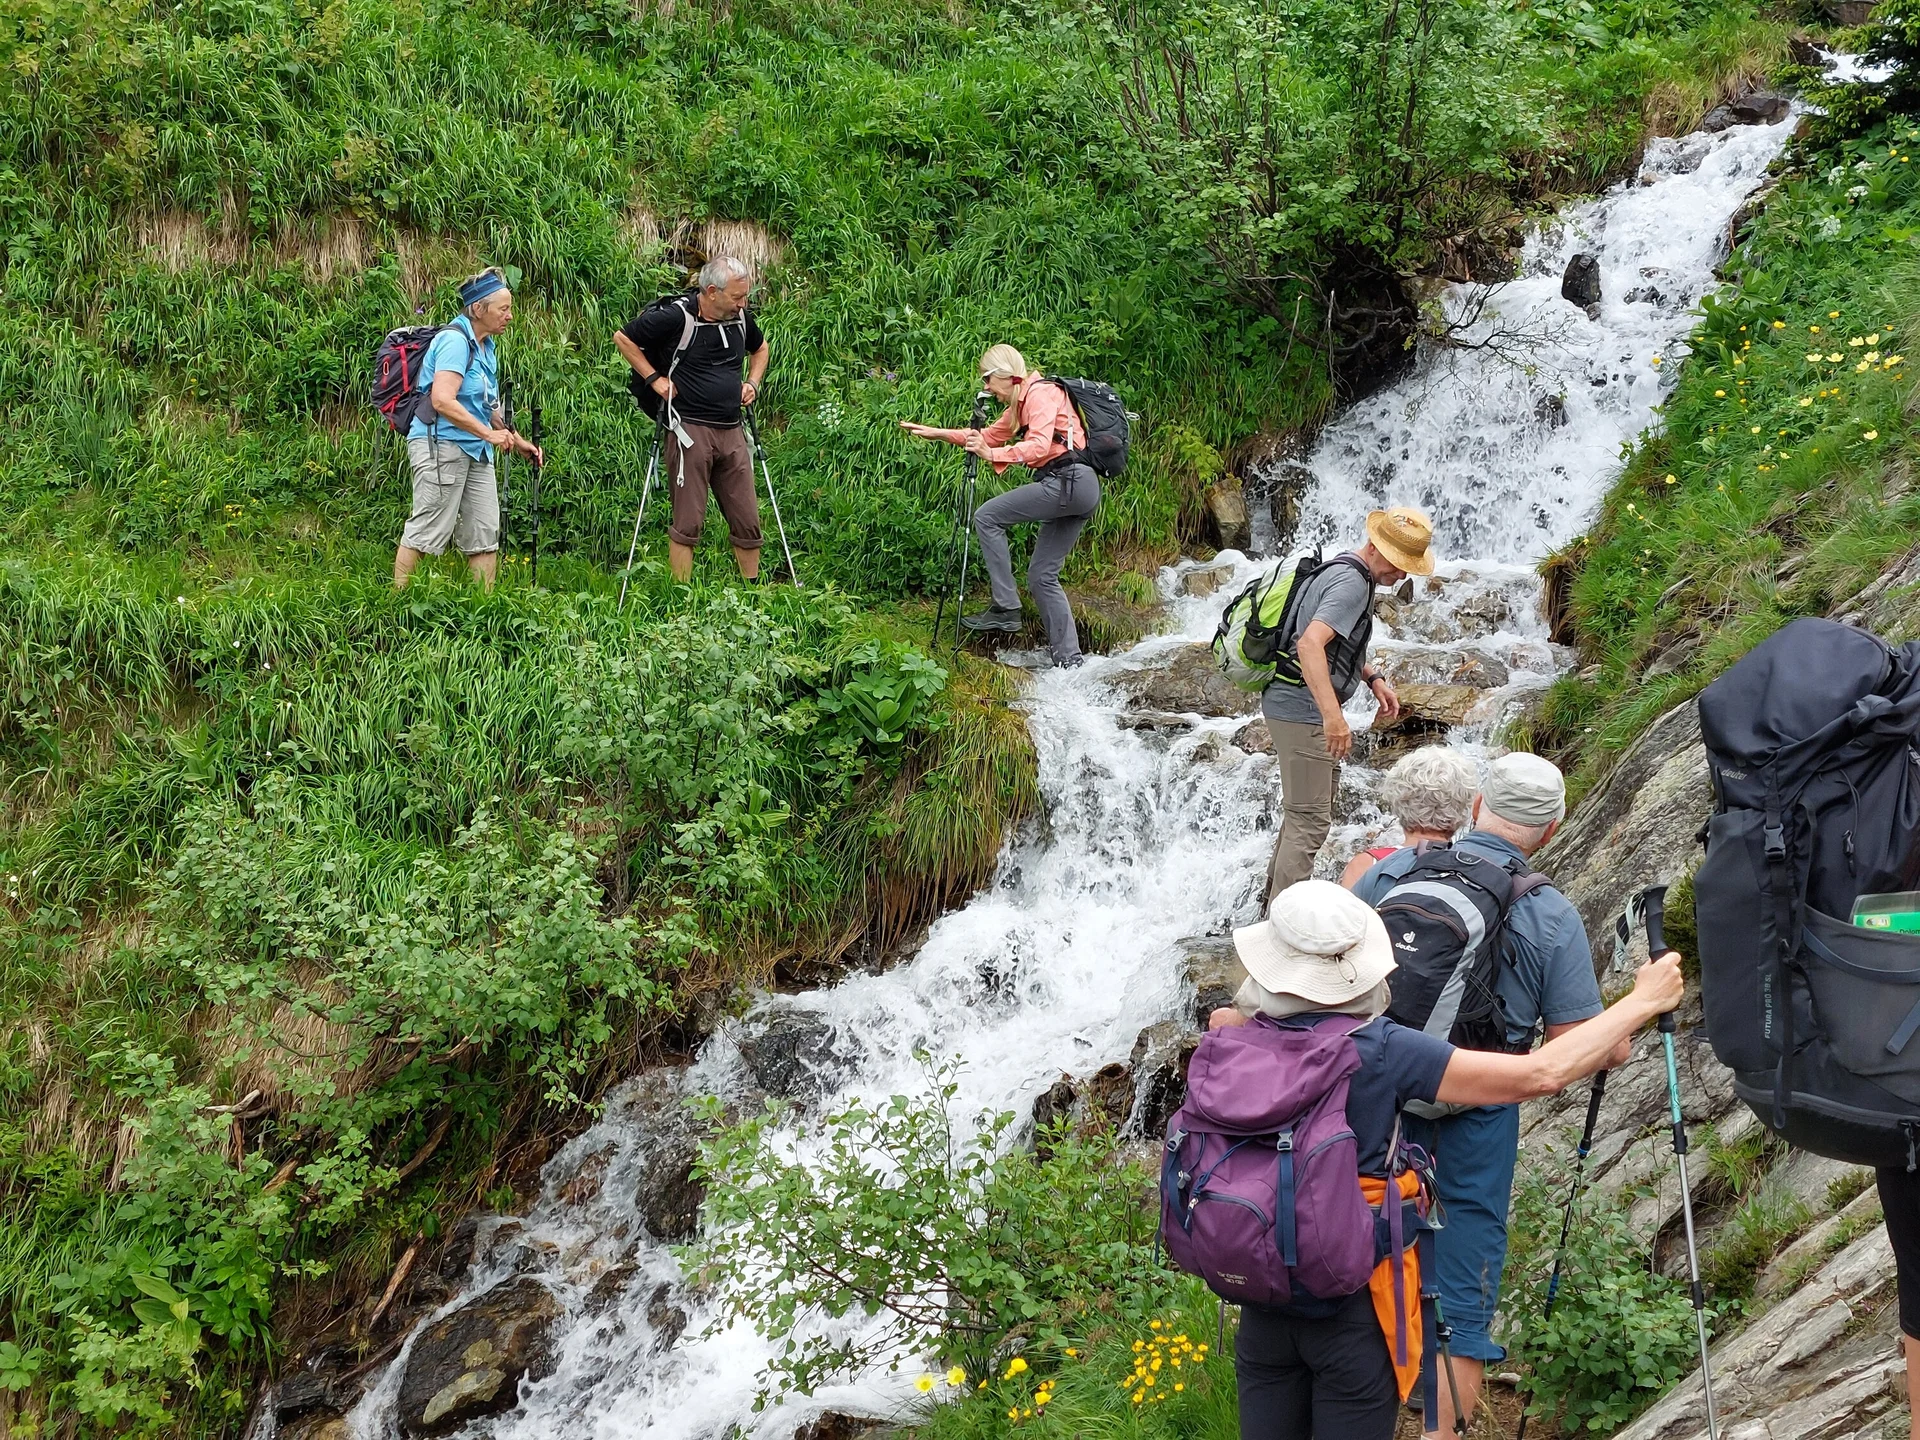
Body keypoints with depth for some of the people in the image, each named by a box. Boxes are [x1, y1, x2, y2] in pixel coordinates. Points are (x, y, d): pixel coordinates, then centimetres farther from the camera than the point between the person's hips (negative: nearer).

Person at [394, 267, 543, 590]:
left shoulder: (485, 346, 17)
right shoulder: (455, 340, -13)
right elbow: (442, 400, -24)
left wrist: (518, 441, 21)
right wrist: (489, 434, -22)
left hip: (475, 451, 10)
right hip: (440, 444, -10)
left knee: (485, 535, 7)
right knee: (428, 531, -7)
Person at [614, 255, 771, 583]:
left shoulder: (741, 317, 7)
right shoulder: (675, 316, -11)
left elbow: (761, 348, 29)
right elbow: (623, 338, -2)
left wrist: (753, 383, 12)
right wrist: (654, 379, -6)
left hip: (731, 431, 6)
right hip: (690, 430, -6)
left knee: (748, 521, 8)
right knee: (687, 522, -2)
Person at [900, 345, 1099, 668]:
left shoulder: (1040, 392, -7)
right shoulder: (1019, 404, 23)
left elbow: (1039, 446, -22)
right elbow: (990, 436, 33)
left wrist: (992, 455, -24)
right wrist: (937, 433, 28)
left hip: (1070, 481, -10)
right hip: (1075, 492, 10)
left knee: (987, 517, -8)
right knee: (1042, 575, 8)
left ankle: (1005, 609, -9)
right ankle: (1068, 660, 6)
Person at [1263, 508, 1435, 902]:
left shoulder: (1345, 571, 13)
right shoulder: (1352, 584, -20)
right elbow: (1310, 643, -35)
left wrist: (1373, 678, 19)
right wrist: (1333, 715, -40)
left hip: (1297, 706, 11)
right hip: (1302, 710, -11)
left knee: (1307, 807, 24)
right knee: (1309, 818, -8)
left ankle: (1276, 889, 38)